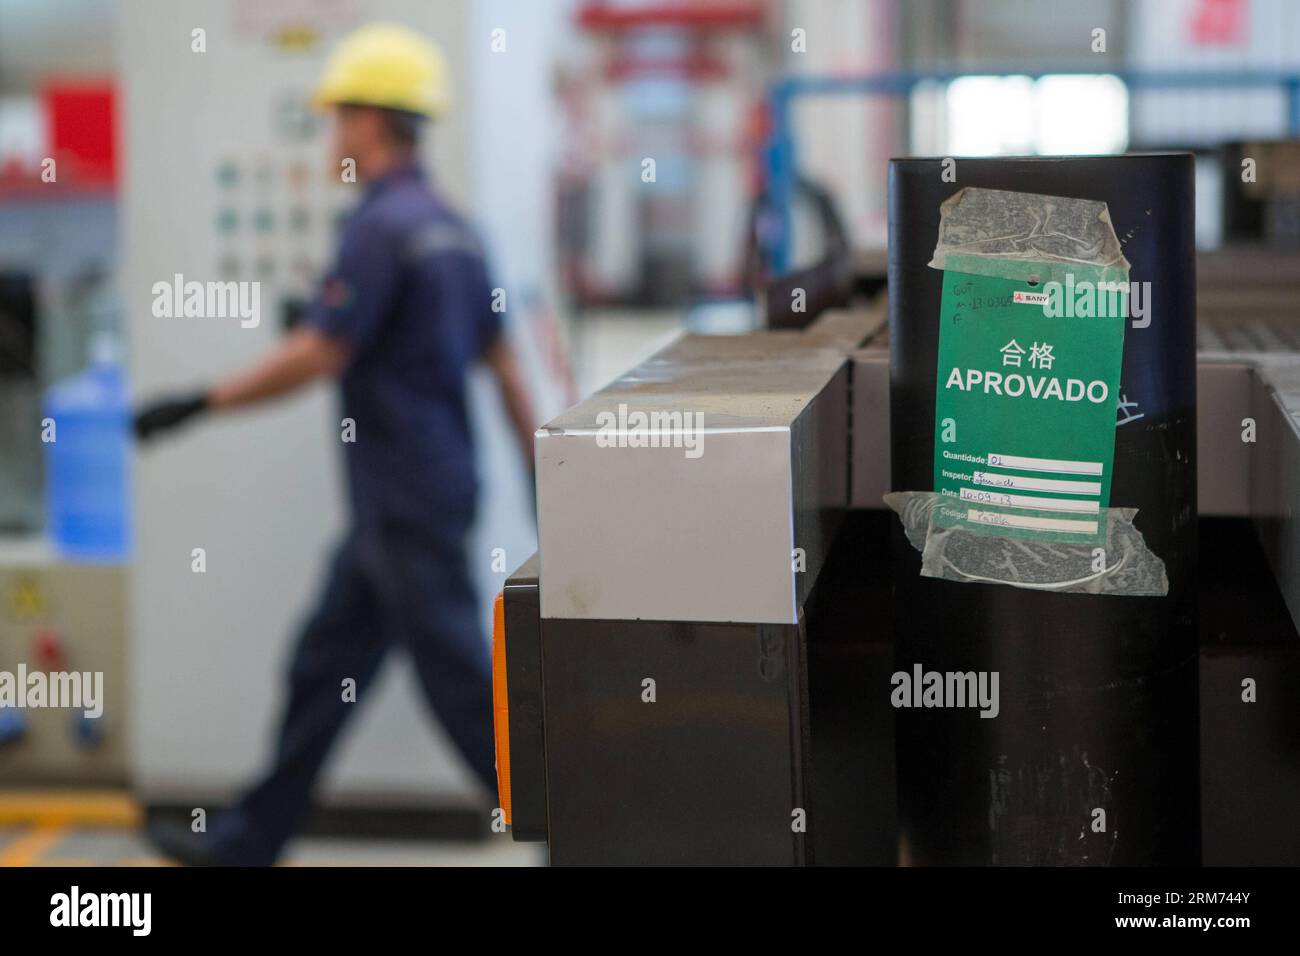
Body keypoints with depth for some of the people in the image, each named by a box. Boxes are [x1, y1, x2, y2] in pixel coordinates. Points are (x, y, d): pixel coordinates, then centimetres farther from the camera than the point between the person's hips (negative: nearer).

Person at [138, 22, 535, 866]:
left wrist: (197, 405, -13)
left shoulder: (382, 227, -16)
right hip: (398, 505, 10)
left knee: (461, 681, -2)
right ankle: (253, 837, 23)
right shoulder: (451, 226, 12)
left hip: (409, 506, -10)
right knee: (325, 665, 15)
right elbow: (504, 360, 14)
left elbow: (316, 356, -20)